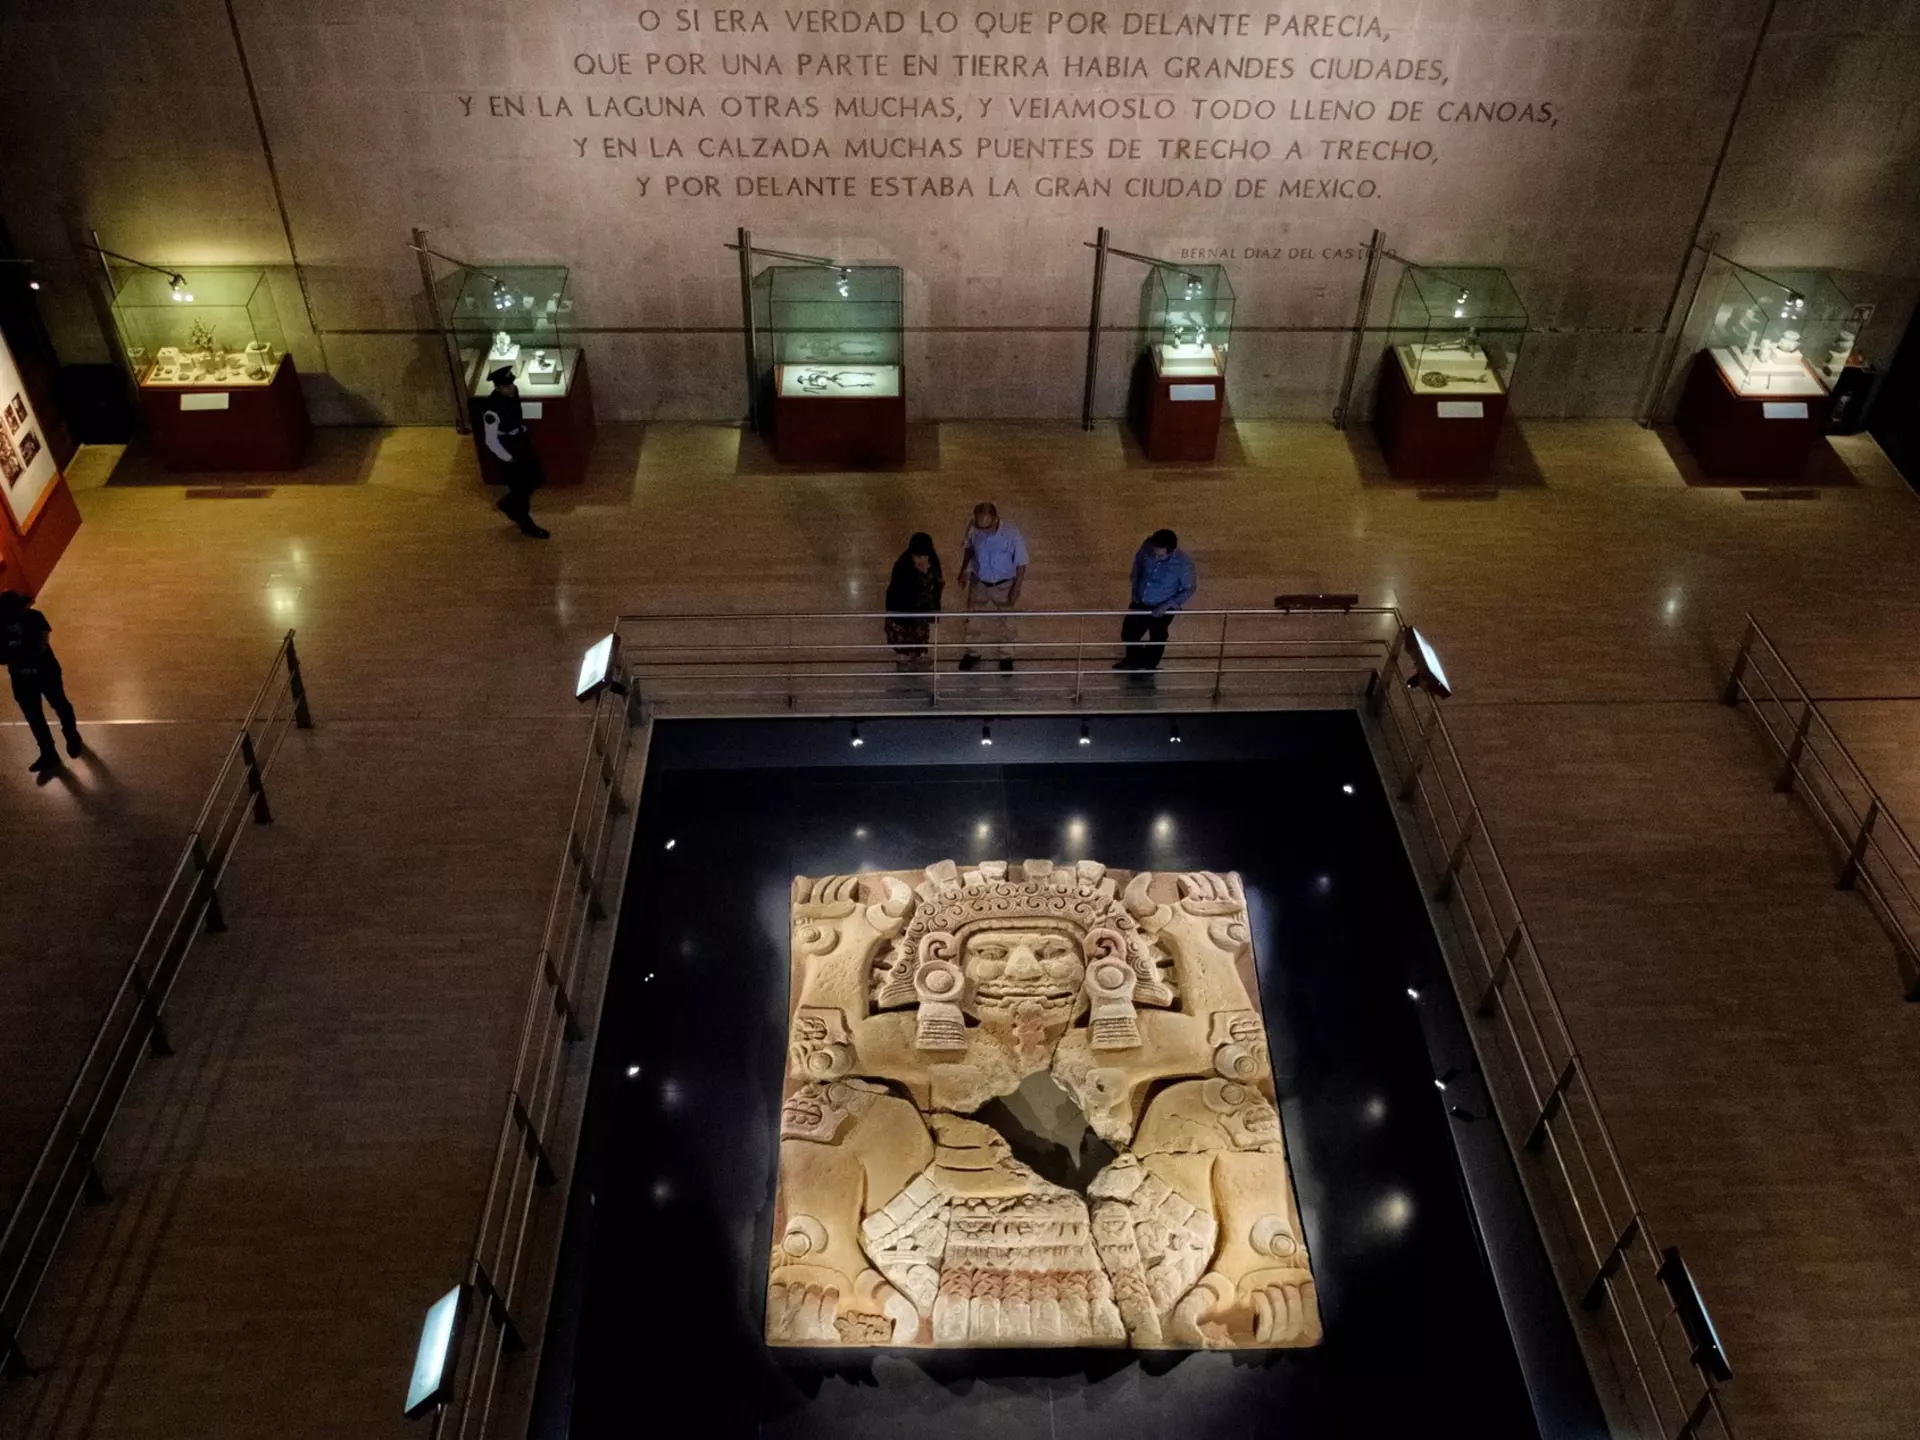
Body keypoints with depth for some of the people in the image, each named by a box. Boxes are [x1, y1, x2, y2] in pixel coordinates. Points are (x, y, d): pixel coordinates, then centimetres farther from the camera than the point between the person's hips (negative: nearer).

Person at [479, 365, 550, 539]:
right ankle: (526, 525, 32)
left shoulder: (513, 392, -10)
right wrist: (509, 459, -18)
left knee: (538, 477, 17)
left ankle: (505, 504, 37)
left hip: (520, 442, 8)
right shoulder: (492, 410, -33)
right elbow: (491, 441, -25)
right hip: (506, 451, -8)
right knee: (520, 487, 7)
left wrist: (525, 433, 8)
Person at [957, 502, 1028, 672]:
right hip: (978, 582, 2)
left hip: (1003, 585, -2)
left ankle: (1006, 656, 42)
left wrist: (1017, 588, -13)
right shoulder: (973, 528, -22)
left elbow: (1021, 563, -18)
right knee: (974, 619, 20)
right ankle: (972, 653, 45)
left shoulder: (1011, 533, -31)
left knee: (1004, 621, 18)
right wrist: (963, 571, 5)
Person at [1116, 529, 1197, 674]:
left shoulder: (1183, 563, -35)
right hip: (1140, 601, 4)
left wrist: (1166, 605, -23)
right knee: (1128, 634, 25)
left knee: (1157, 640, 23)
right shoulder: (1148, 546, -25)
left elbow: (1188, 590, -17)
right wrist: (1134, 587, -1)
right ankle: (1134, 659, 58)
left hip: (1162, 609, -4)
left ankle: (1147, 667, 54)